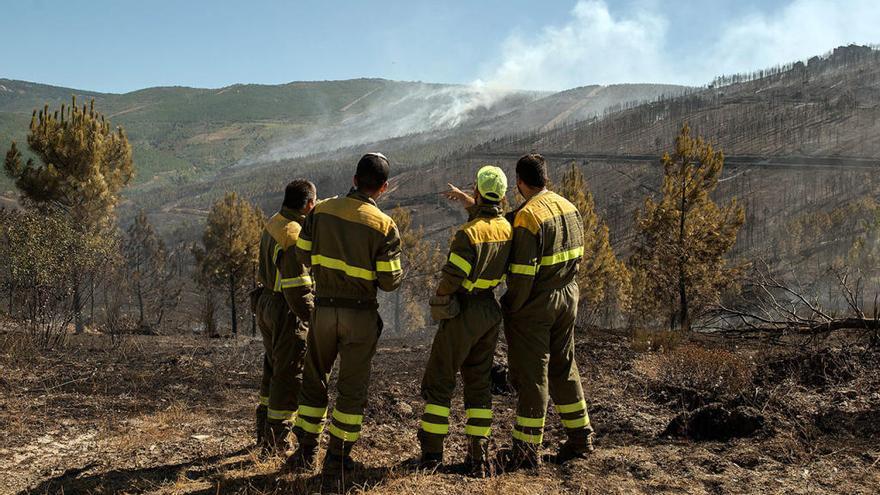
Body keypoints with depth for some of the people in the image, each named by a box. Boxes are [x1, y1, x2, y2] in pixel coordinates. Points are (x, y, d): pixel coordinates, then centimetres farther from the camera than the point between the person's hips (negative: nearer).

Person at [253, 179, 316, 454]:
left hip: (266, 304, 10)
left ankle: (263, 433, 32)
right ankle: (276, 440, 9)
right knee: (289, 376, 1)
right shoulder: (295, 236, -23)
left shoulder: (273, 224, 7)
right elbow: (297, 290, -25)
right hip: (287, 311, -10)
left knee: (273, 369, 21)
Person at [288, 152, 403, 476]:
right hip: (360, 314, -2)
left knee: (314, 379, 18)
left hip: (323, 309, 3)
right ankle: (337, 458, 16)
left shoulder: (321, 210, -3)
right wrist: (399, 269, 11)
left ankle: (306, 452, 21)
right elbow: (389, 281, -11)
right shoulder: (384, 226, -12)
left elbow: (303, 255, 4)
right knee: (352, 386, 11)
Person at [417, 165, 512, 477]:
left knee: (439, 380, 6)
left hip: (463, 314, -7)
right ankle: (479, 456, 13)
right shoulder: (507, 228, 0)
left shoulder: (468, 233, -22)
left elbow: (451, 279, -22)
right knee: (479, 383, 13)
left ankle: (432, 451, 10)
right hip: (491, 311, 7)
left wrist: (439, 302, -4)